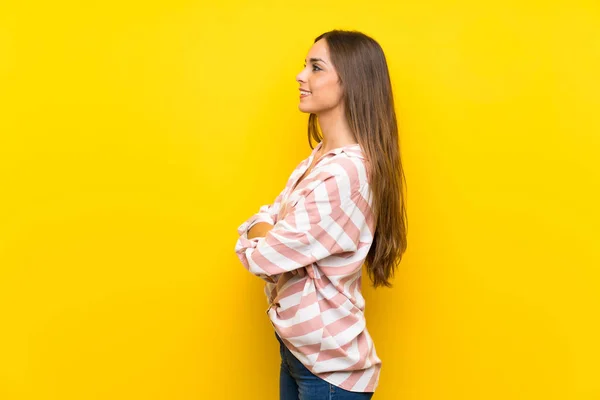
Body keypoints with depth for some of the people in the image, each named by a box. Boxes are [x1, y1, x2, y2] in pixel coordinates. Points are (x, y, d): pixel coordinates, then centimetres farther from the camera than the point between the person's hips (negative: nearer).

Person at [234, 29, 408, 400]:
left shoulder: (346, 173, -26)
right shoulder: (319, 157, 5)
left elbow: (262, 255, -24)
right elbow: (266, 219, 5)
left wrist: (257, 240, -3)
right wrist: (268, 238, -16)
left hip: (329, 365, -8)